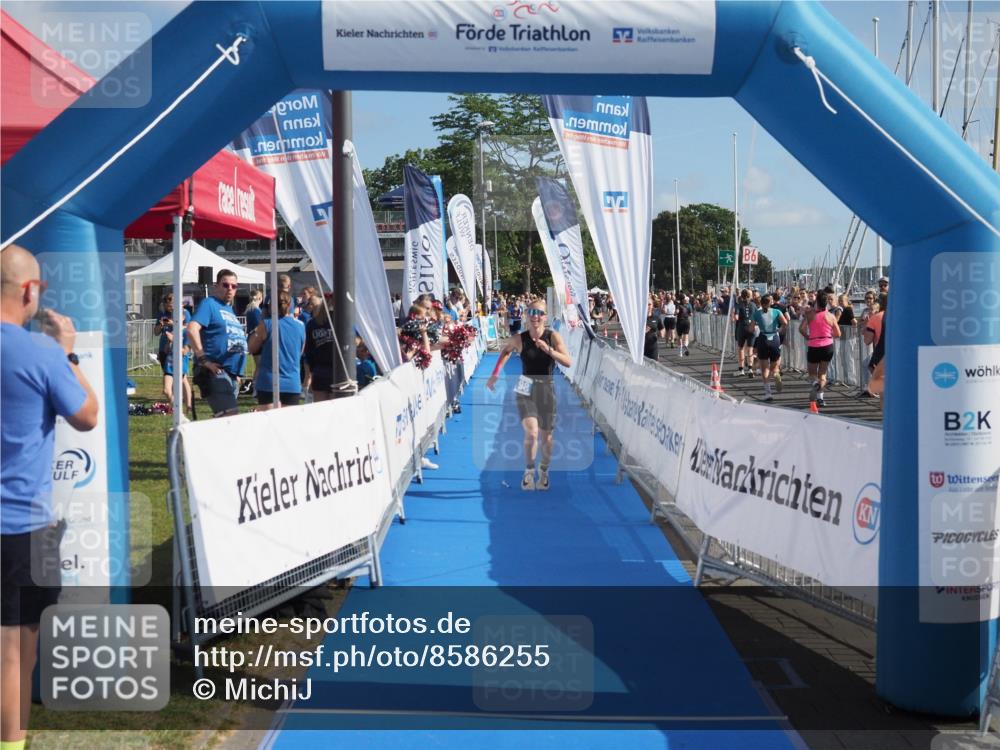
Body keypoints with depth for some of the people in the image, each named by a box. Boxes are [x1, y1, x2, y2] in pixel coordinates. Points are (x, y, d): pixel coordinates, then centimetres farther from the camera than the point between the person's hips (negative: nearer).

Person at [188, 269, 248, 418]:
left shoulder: (230, 309, 22)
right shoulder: (209, 304, -4)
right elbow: (192, 329, -18)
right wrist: (203, 360, -21)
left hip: (233, 374, 9)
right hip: (216, 372, -9)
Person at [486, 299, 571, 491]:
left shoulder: (553, 336, -9)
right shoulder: (519, 339, -8)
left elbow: (568, 362, -15)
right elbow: (506, 351, 15)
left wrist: (549, 350, -27)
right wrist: (495, 374, 12)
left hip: (546, 390, 1)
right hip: (526, 390, -1)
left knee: (546, 437, 11)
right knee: (531, 433, -19)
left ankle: (544, 472, 34)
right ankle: (529, 471, 2)